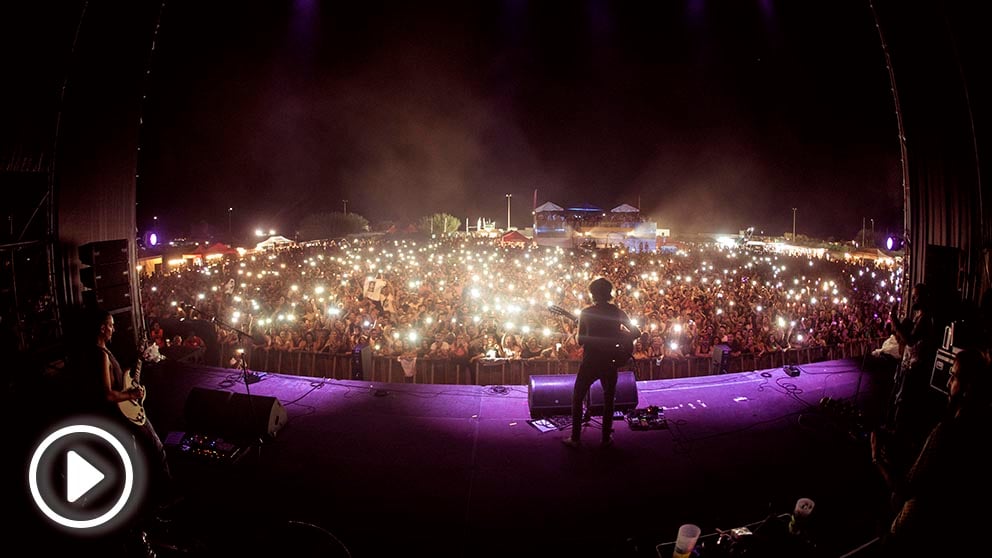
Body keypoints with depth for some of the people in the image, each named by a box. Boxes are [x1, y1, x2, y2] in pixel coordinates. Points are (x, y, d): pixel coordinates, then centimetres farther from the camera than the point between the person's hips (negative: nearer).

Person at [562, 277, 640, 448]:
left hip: (590, 362, -1)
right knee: (608, 400, 15)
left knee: (577, 398, 10)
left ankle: (575, 438, 8)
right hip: (610, 362, 2)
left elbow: (580, 340, -2)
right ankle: (606, 438, 17)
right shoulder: (617, 312, -1)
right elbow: (636, 333, -2)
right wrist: (619, 339, 11)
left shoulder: (586, 312, -5)